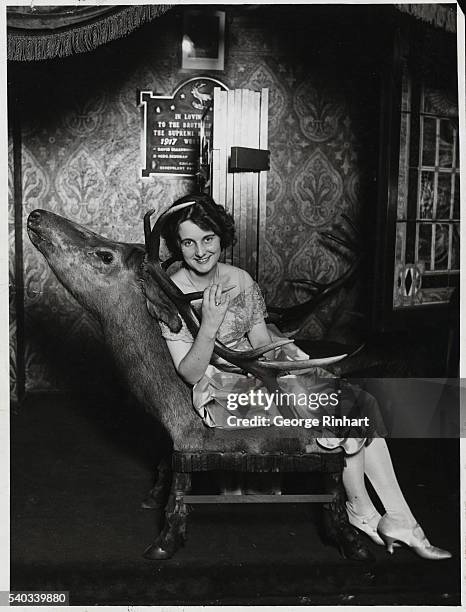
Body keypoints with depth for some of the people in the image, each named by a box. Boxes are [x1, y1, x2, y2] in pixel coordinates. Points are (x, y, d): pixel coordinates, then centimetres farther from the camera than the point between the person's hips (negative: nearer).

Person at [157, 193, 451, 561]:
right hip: (225, 392, -6)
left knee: (358, 405, -11)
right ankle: (361, 509, 2)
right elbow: (190, 373, -13)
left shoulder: (240, 280, 4)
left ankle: (400, 519, -7)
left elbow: (263, 344, 6)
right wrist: (210, 324, -26)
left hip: (264, 372, 6)